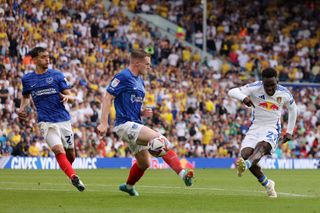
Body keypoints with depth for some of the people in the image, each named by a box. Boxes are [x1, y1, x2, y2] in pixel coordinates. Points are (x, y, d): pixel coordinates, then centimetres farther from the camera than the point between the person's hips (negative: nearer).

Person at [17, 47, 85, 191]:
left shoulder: (57, 75, 5)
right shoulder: (27, 79, 8)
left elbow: (70, 95, 3)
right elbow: (25, 97, 27)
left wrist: (67, 97, -20)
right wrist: (22, 108, 7)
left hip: (63, 119, 1)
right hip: (46, 122, -1)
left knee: (70, 154, 8)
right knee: (59, 150, -23)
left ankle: (70, 172, 38)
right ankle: (74, 177, -30)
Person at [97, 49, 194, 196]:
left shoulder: (139, 81, 17)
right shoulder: (123, 77, -11)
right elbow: (107, 98, -14)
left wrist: (143, 112, 5)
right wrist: (104, 123, -22)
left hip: (135, 125, 10)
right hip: (125, 125, -10)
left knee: (144, 163, 16)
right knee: (160, 139, -24)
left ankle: (128, 186, 40)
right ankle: (182, 173, -32)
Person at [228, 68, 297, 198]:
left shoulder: (284, 94, -1)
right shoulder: (255, 88, -6)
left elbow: (293, 110, 19)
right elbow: (232, 92, -15)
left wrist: (289, 132, 18)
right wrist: (243, 97, -38)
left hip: (272, 129, -2)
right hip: (255, 128, 2)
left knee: (262, 145, -35)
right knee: (245, 154, -19)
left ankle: (245, 165, -66)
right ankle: (267, 184, 0)